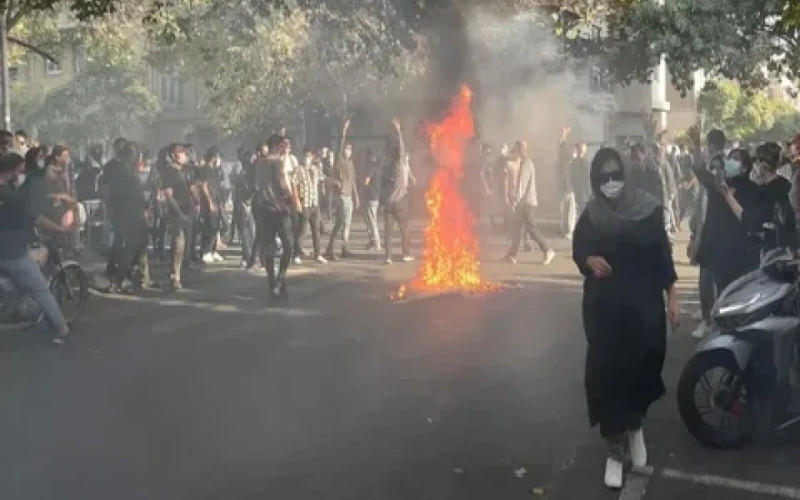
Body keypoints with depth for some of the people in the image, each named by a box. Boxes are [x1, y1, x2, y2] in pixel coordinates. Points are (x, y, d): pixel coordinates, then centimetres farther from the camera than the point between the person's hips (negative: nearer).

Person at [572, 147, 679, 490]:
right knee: (606, 373, -1)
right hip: (603, 305, 1)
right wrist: (590, 260, -12)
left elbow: (663, 254, -1)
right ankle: (615, 450, 14)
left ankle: (636, 426, 34)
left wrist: (672, 297, -3)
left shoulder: (648, 208, -7)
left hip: (644, 303, -1)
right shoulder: (590, 215, -2)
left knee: (642, 367, 1)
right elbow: (578, 250, 10)